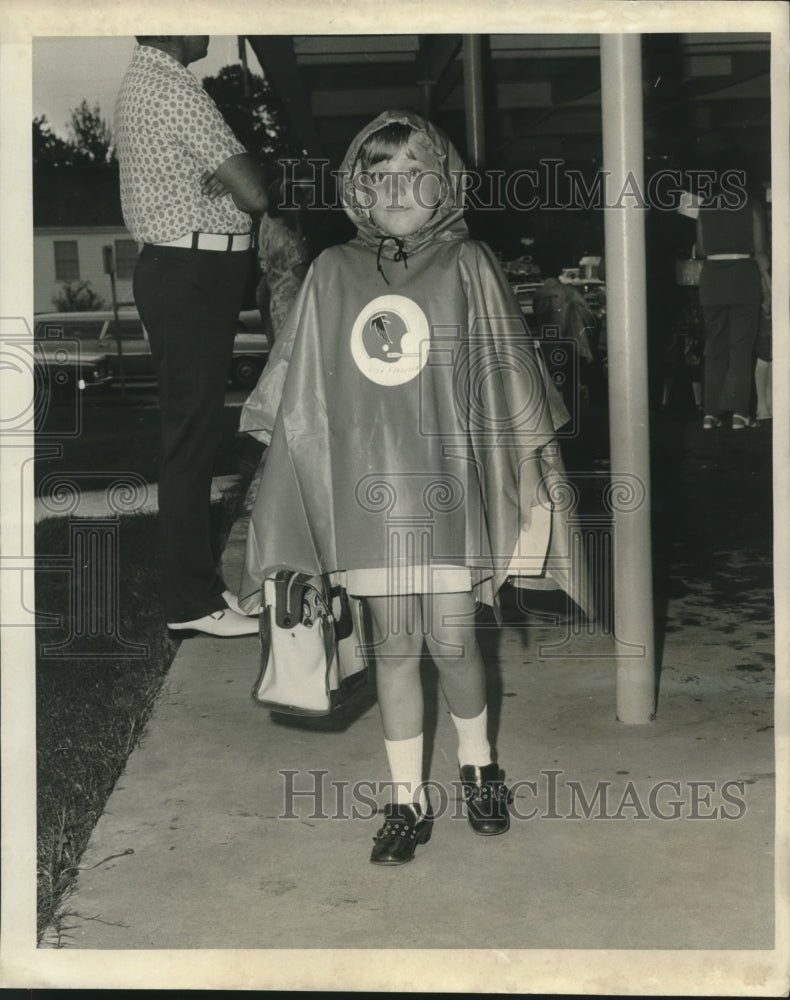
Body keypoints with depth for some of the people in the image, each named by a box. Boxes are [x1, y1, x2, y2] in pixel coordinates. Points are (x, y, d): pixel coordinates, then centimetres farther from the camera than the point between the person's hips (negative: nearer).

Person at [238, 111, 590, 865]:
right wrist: (287, 469, 10)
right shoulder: (332, 273, 7)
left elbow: (508, 377, 4)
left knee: (451, 641, 0)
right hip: (366, 484, 2)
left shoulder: (468, 267, 3)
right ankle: (407, 799, 20)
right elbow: (300, 390, 11)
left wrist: (529, 473, 2)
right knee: (393, 645, 6)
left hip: (449, 480, -1)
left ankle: (478, 766, 29)